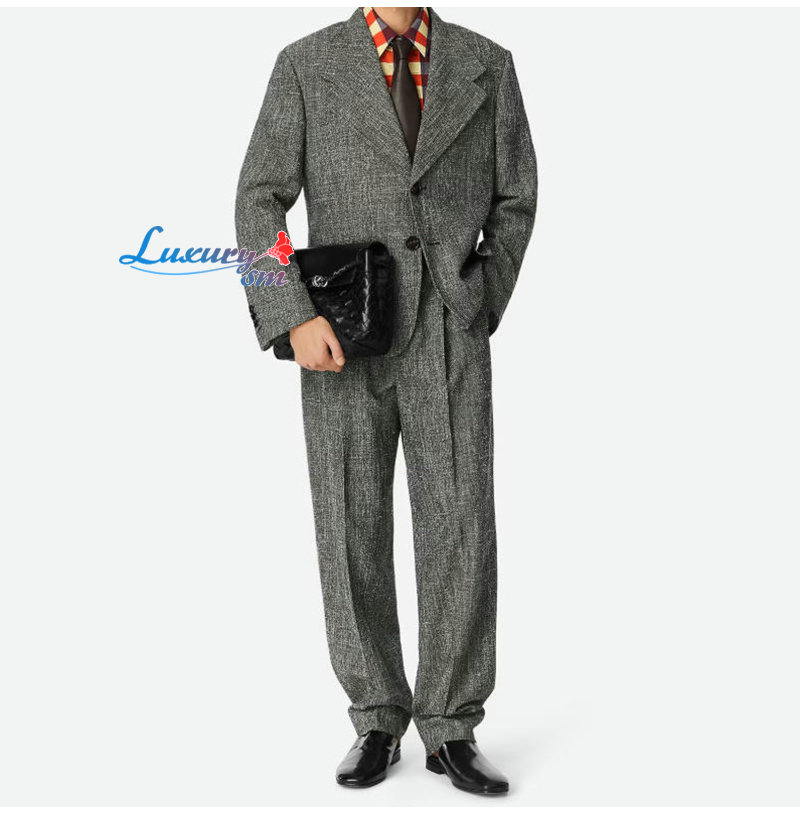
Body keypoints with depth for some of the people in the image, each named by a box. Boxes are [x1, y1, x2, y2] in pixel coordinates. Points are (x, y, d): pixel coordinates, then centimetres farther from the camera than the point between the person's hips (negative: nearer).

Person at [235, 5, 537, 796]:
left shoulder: (486, 65, 7)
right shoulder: (306, 65, 2)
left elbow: (514, 202, 11)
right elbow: (258, 205, -4)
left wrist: (475, 317, 5)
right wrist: (297, 319, -18)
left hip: (448, 344, 1)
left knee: (460, 533, -6)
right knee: (352, 538, 0)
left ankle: (450, 730, 8)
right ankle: (378, 722, 17)